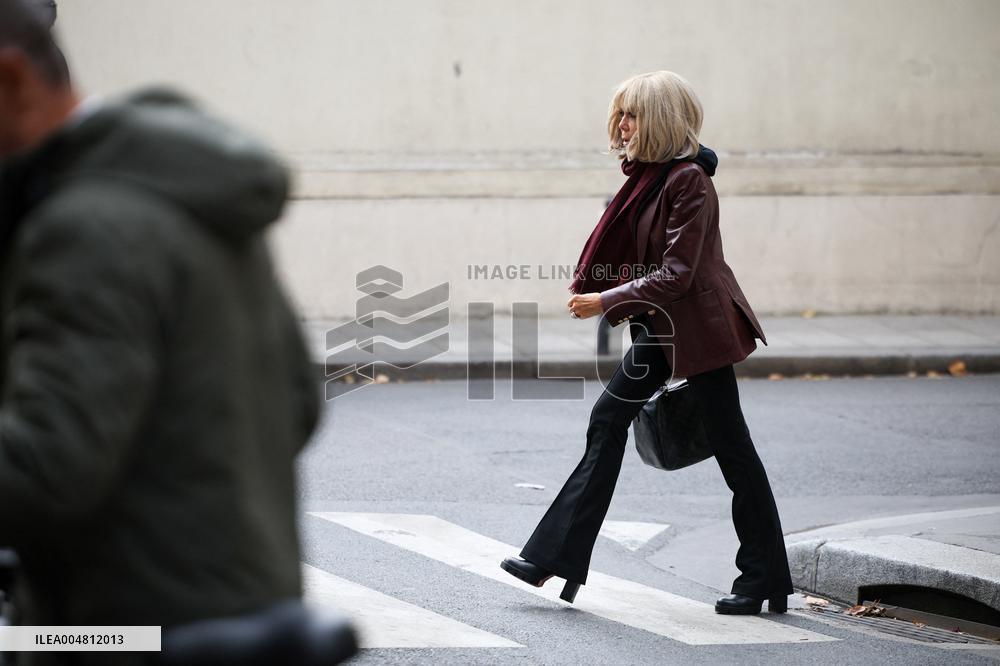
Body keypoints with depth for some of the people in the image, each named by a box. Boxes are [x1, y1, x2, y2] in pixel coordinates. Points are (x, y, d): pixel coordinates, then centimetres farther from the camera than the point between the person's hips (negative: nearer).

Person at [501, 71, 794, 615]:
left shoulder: (689, 180, -19)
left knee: (729, 445, -2)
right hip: (660, 327, 10)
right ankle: (557, 555, 9)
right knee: (609, 418, 7)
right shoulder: (648, 176, 8)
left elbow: (676, 273, -22)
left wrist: (608, 301, -21)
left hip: (697, 325, -10)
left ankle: (766, 581, 7)